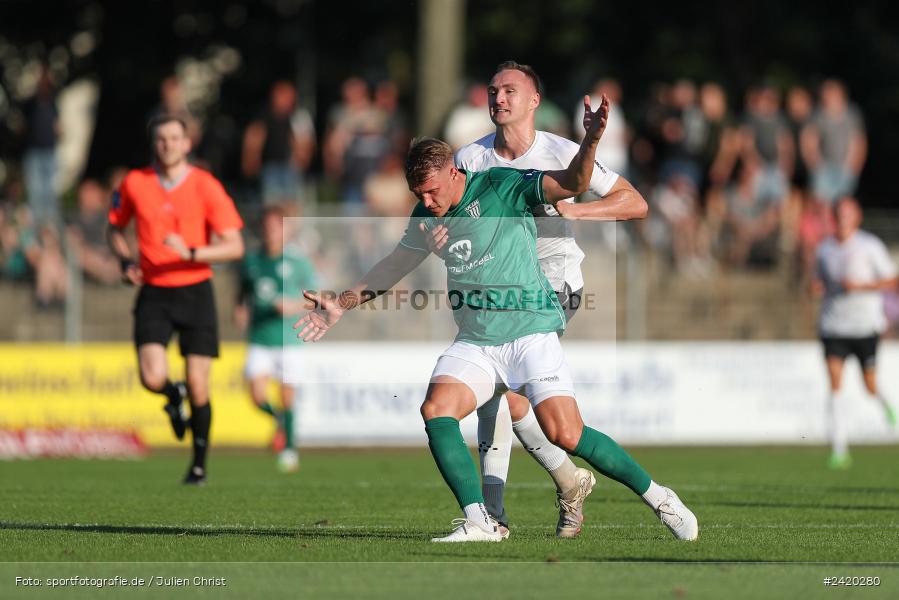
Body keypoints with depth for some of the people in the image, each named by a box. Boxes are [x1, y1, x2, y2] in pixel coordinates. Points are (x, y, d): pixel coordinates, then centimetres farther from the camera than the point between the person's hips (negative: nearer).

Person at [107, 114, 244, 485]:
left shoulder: (206, 187, -7)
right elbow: (115, 229, 18)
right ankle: (174, 397, 21)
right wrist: (126, 262, -1)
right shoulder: (135, 183, 0)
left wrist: (191, 253, -24)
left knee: (198, 387, -1)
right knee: (153, 378, -17)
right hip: (153, 293, 1)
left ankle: (199, 463, 19)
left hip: (195, 291, -1)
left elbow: (234, 246, -9)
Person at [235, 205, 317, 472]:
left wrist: (295, 306, -16)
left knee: (287, 395, -2)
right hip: (259, 340, 2)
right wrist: (240, 310, 1)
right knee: (258, 395, -12)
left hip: (289, 339, -2)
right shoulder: (251, 261, 6)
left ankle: (290, 448, 15)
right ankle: (277, 416, 20)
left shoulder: (297, 262, -3)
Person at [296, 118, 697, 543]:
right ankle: (479, 522, -17)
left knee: (566, 435, -17)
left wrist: (591, 140, -39)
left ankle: (657, 497, 1)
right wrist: (341, 305, 28)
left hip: (530, 331, -6)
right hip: (474, 343, 6)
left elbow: (571, 183, -21)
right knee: (435, 410, -20)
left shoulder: (501, 188, -9)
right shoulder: (427, 217, 9)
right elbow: (396, 264, 26)